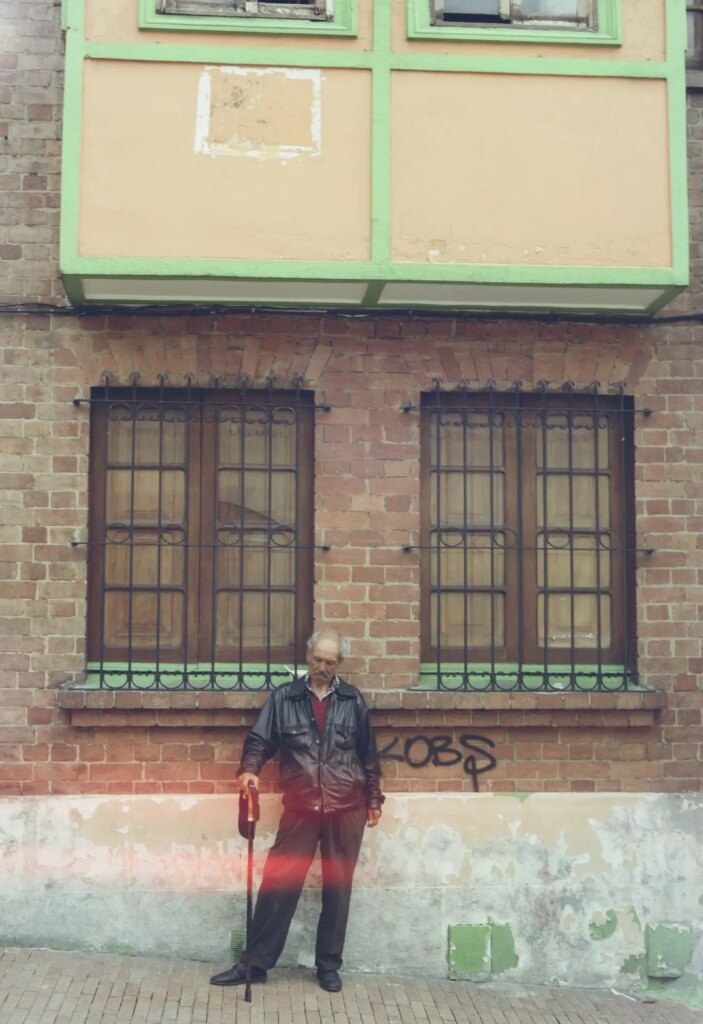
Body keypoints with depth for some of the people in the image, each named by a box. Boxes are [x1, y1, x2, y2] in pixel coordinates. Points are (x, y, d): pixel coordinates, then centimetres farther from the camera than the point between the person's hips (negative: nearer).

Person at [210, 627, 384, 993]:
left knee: (337, 887, 8)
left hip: (346, 809, 1)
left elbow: (368, 754, 11)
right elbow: (260, 739, 0)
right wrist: (249, 769, -19)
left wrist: (373, 799, 10)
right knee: (278, 884, -1)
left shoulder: (352, 700, 6)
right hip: (300, 808, -1)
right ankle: (256, 962, 9)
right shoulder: (284, 697, 4)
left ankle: (329, 965, 20)